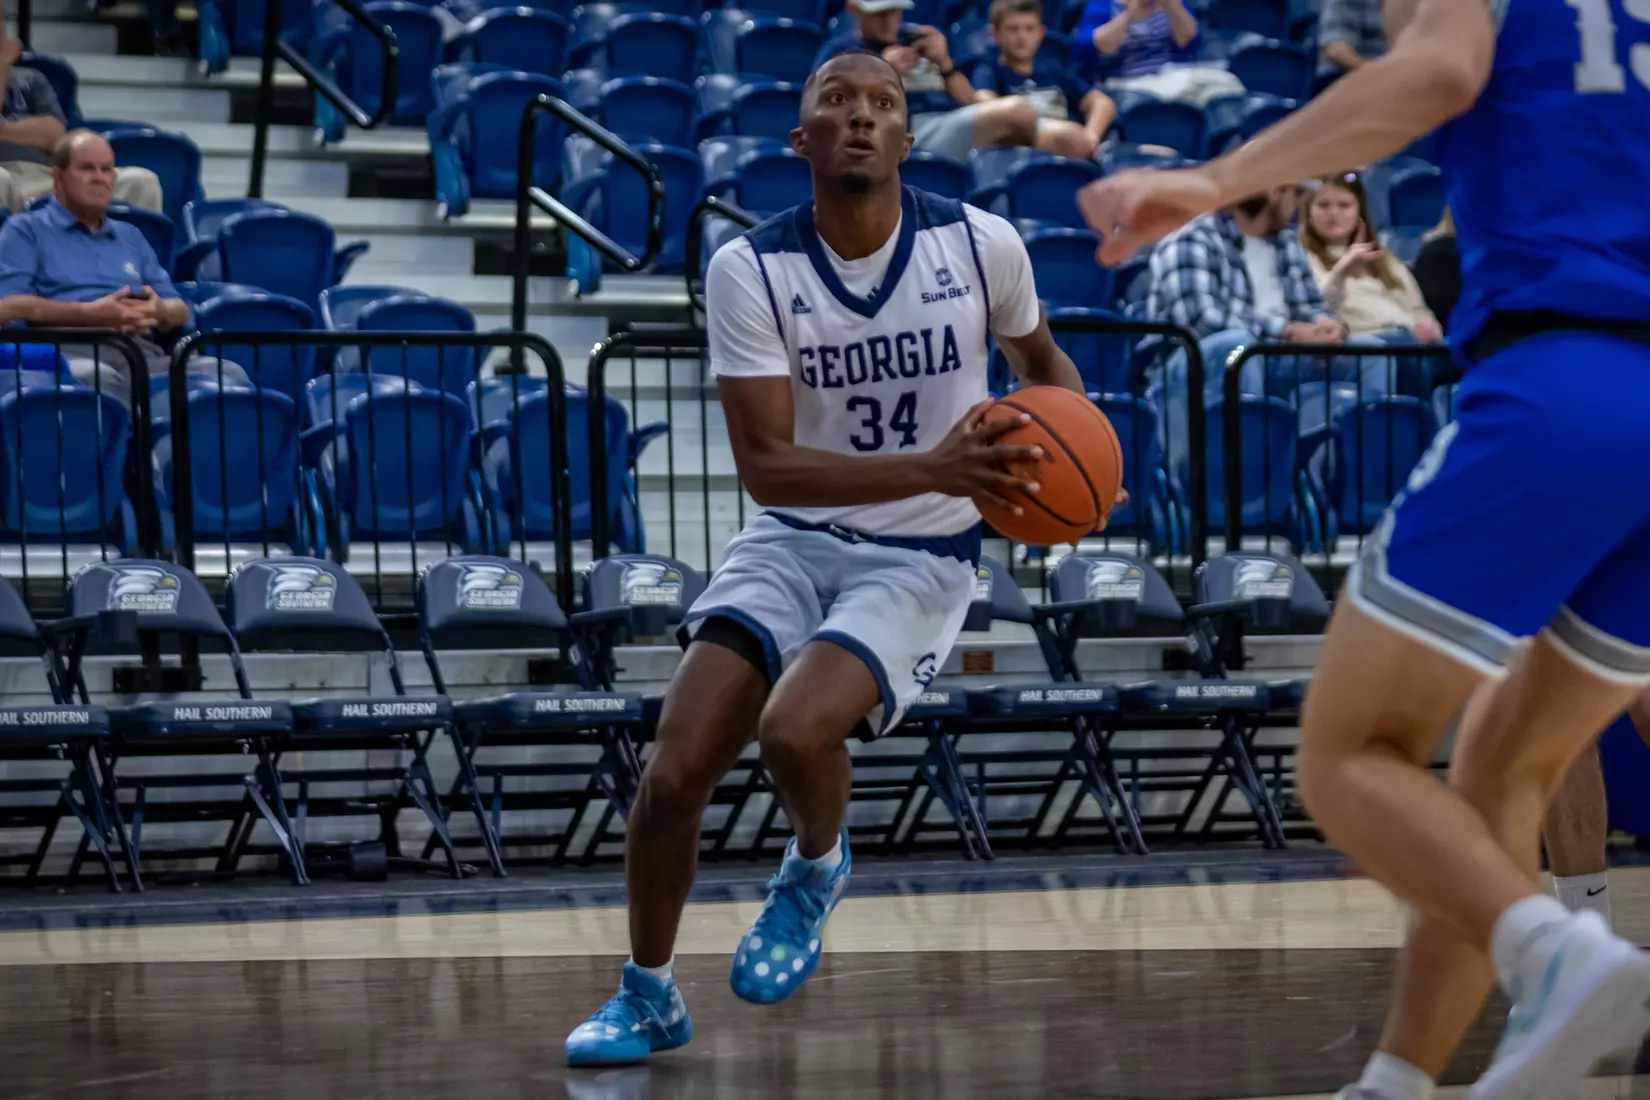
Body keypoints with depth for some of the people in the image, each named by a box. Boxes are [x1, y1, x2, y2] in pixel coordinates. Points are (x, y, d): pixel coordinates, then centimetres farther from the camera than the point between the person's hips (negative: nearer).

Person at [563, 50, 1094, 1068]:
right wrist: (931, 468, -29)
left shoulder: (979, 245, -8)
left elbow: (1042, 358, 14)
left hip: (921, 561, -2)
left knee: (795, 730, -29)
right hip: (793, 539, 2)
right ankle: (649, 998, 15)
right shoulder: (751, 270, -11)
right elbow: (765, 465, -17)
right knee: (674, 774, -11)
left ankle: (817, 870, 7)